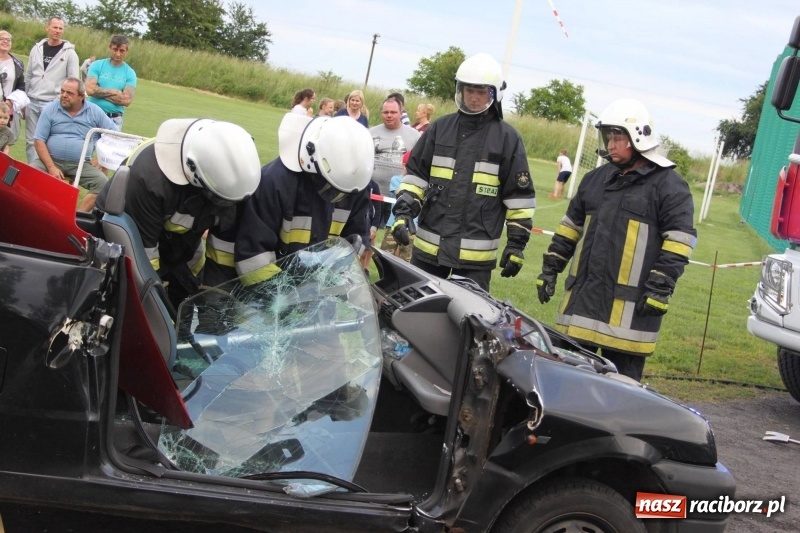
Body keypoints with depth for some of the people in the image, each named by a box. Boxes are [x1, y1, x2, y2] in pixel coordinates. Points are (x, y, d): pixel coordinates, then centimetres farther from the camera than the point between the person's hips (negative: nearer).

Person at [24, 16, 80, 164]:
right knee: (31, 141, 7)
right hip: (32, 102, 4)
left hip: (54, 104, -4)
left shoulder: (69, 53, -2)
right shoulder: (37, 49, 10)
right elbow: (28, 77, 15)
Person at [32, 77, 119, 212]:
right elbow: (39, 141, -2)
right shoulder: (50, 109, 1)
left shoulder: (95, 112, 4)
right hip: (51, 160, 0)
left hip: (81, 164, 1)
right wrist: (51, 167, -14)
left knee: (103, 183, -26)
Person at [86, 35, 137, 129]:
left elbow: (127, 100, -7)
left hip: (115, 119, 0)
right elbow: (90, 89, -10)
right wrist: (114, 92, -6)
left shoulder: (130, 73, 4)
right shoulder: (97, 65, 4)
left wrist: (101, 93, -6)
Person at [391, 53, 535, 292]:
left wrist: (516, 244, -3)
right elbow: (415, 174, 11)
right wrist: (404, 211, -2)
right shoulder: (440, 128, 8)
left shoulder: (508, 138, -1)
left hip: (476, 254, -3)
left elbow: (520, 194, 0)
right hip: (429, 245, 4)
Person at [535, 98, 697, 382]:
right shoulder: (596, 179, 17)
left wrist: (661, 288, -15)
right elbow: (571, 226, 22)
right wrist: (550, 269, 18)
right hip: (583, 295, 6)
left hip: (630, 305, -6)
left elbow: (679, 240, -9)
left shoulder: (669, 185, -4)